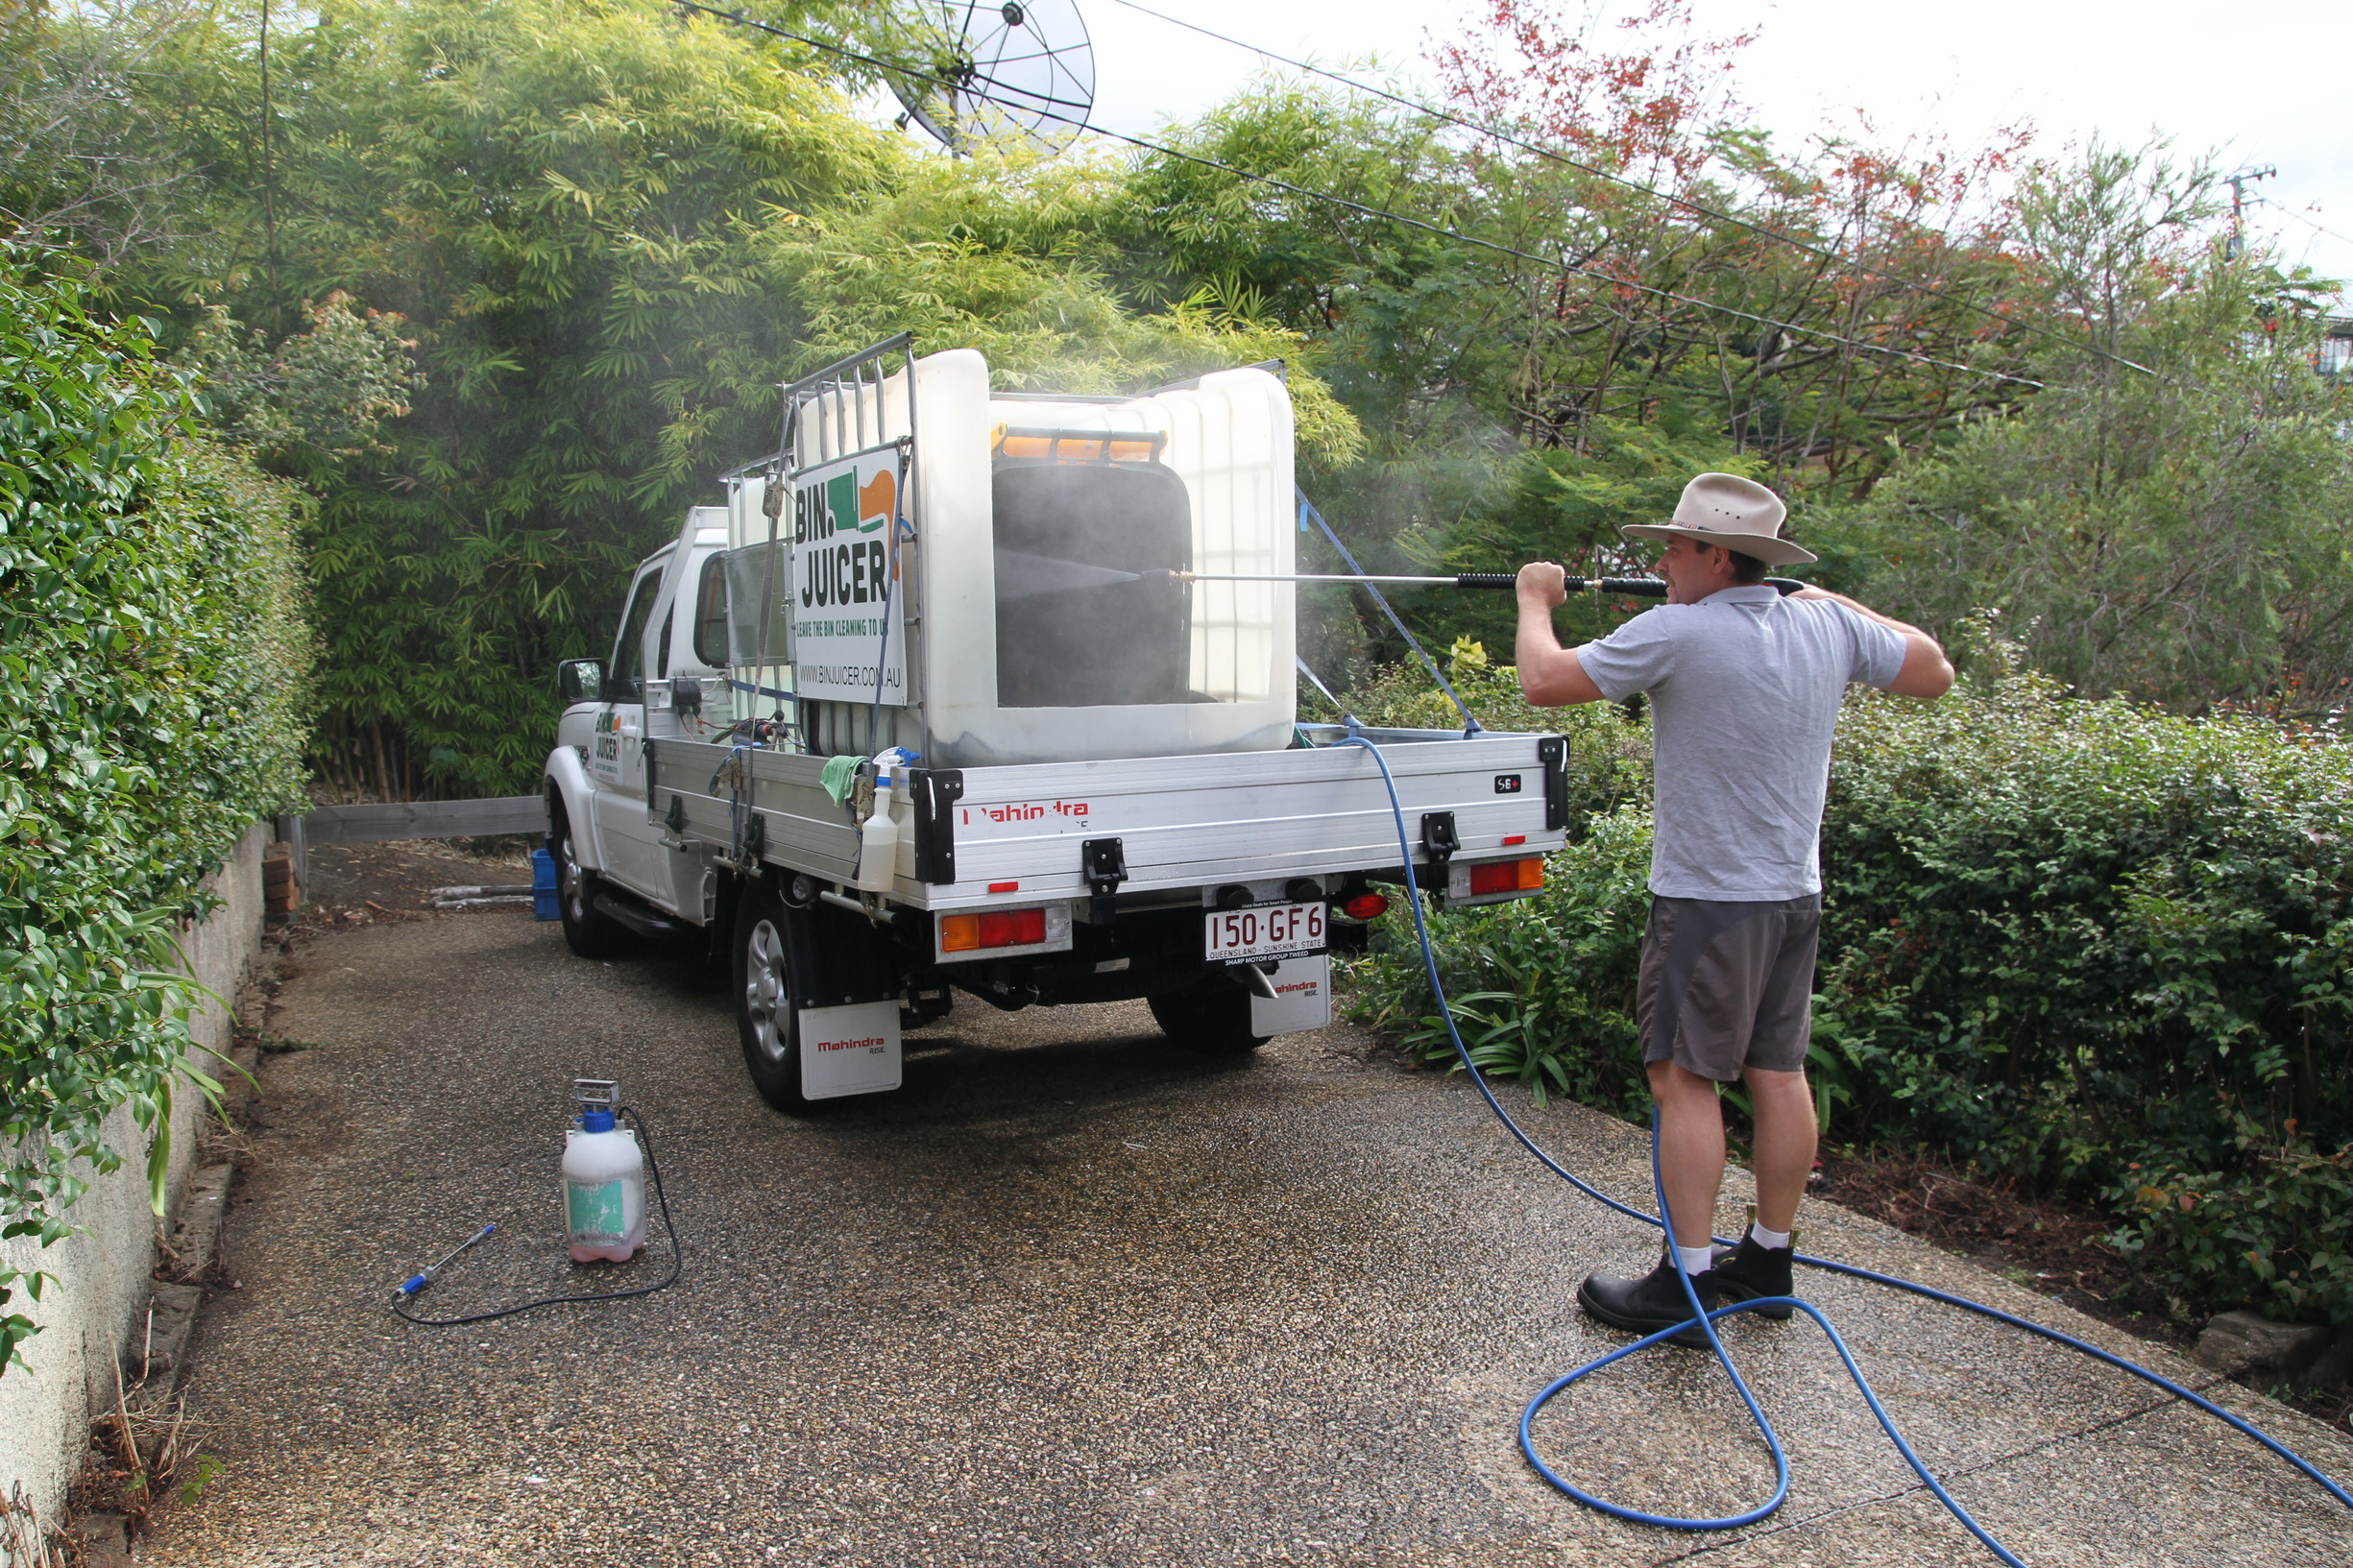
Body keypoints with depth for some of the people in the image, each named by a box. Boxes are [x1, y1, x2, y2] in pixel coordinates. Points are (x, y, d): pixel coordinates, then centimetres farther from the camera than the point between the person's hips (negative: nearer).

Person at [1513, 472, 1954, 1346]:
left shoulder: (1677, 633, -17)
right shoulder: (1830, 629, 2)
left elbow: (1544, 682, -15)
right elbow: (1933, 673, 17)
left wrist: (1534, 600, 4)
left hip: (1710, 899, -7)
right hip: (1796, 895, 7)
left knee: (1684, 1077, -1)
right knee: (1778, 1074, 13)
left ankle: (1687, 1286, 3)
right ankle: (1769, 1261, 26)